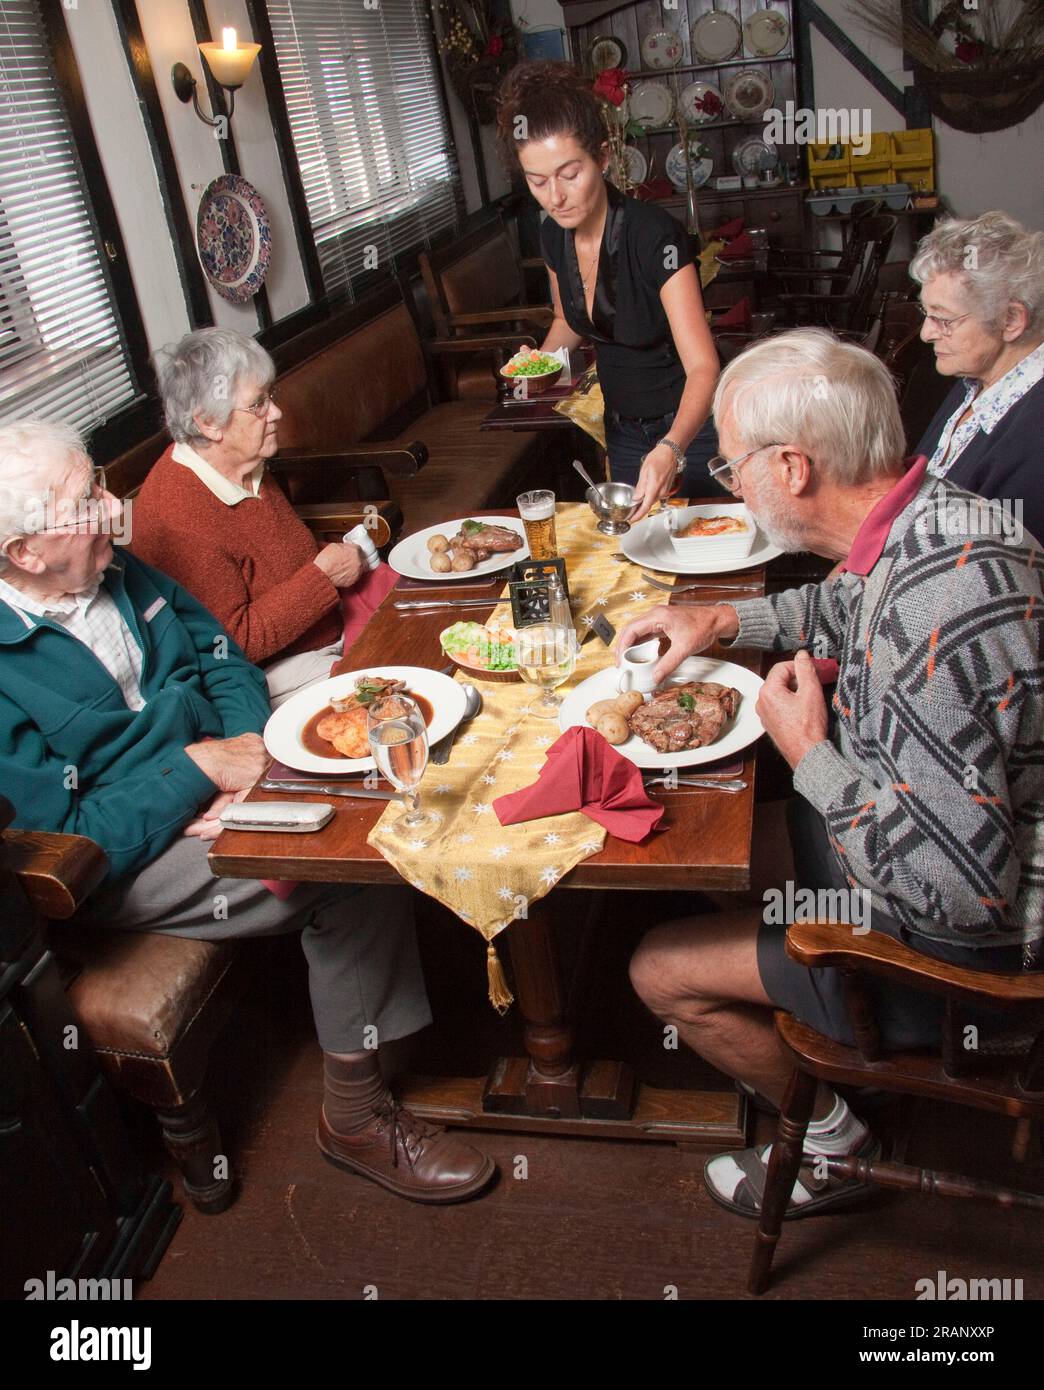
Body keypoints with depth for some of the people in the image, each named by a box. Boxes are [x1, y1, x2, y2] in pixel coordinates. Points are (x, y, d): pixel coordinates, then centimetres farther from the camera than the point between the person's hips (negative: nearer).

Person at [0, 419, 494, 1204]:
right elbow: (69, 844, -22)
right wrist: (198, 766, -21)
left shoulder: (116, 571, 1)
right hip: (124, 867, -7)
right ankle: (354, 1118, -6)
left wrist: (246, 746, -11)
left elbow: (222, 657, 8)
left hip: (213, 777, 8)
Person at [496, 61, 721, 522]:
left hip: (690, 427, -6)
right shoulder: (554, 236, -7)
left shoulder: (654, 234, -27)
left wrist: (671, 450, -52)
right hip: (622, 428, 6)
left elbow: (702, 367, -34)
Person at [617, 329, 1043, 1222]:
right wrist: (723, 621, 4)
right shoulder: (927, 518, -6)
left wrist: (809, 754, -22)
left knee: (663, 971, -2)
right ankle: (790, 1045, 36)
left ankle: (832, 1144, 22)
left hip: (966, 947, -9)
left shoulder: (935, 609, -37)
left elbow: (962, 887, -35)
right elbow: (845, 605, 19)